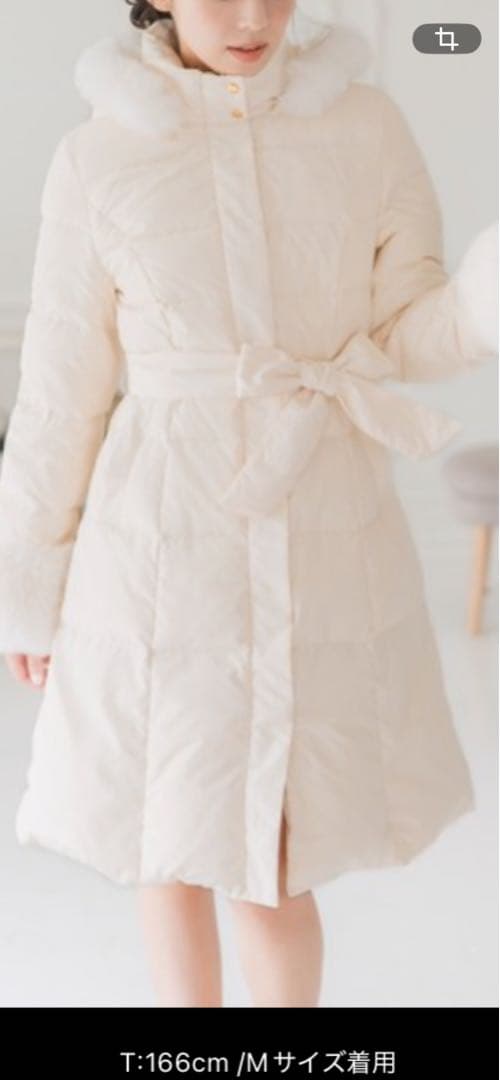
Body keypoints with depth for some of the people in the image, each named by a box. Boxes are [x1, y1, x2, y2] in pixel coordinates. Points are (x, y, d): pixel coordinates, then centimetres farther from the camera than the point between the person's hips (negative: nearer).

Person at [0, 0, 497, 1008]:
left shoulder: (368, 126, 0)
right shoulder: (100, 155, -4)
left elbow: (409, 329, 0)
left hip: (327, 542, 1)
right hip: (166, 546, 0)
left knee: (273, 871, 6)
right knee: (172, 843, 14)